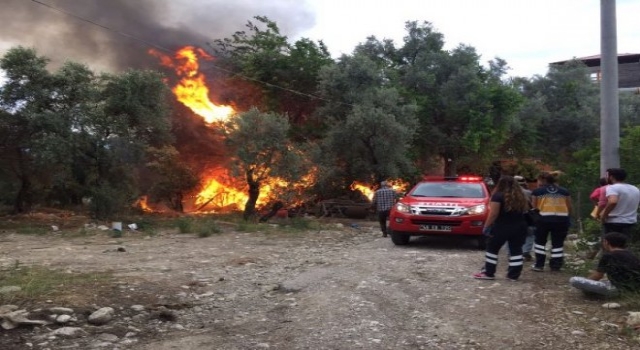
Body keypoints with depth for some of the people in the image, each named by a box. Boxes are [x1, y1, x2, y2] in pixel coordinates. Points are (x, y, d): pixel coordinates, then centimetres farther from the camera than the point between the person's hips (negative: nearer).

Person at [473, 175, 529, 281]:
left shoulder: (498, 196, -12)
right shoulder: (520, 196, 9)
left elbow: (493, 214, -15)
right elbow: (525, 210, 17)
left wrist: (486, 226, -10)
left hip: (502, 227, -5)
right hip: (519, 227, 5)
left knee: (492, 249, 7)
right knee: (516, 250, 9)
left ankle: (489, 273, 9)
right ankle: (514, 275, 10)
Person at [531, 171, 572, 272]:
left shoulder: (537, 191, 5)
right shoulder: (564, 191, 13)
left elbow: (534, 207, 4)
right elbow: (569, 208, 12)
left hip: (544, 218, -2)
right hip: (562, 219, 2)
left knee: (540, 241, 14)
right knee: (558, 243, 12)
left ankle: (539, 265, 14)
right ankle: (556, 265, 14)